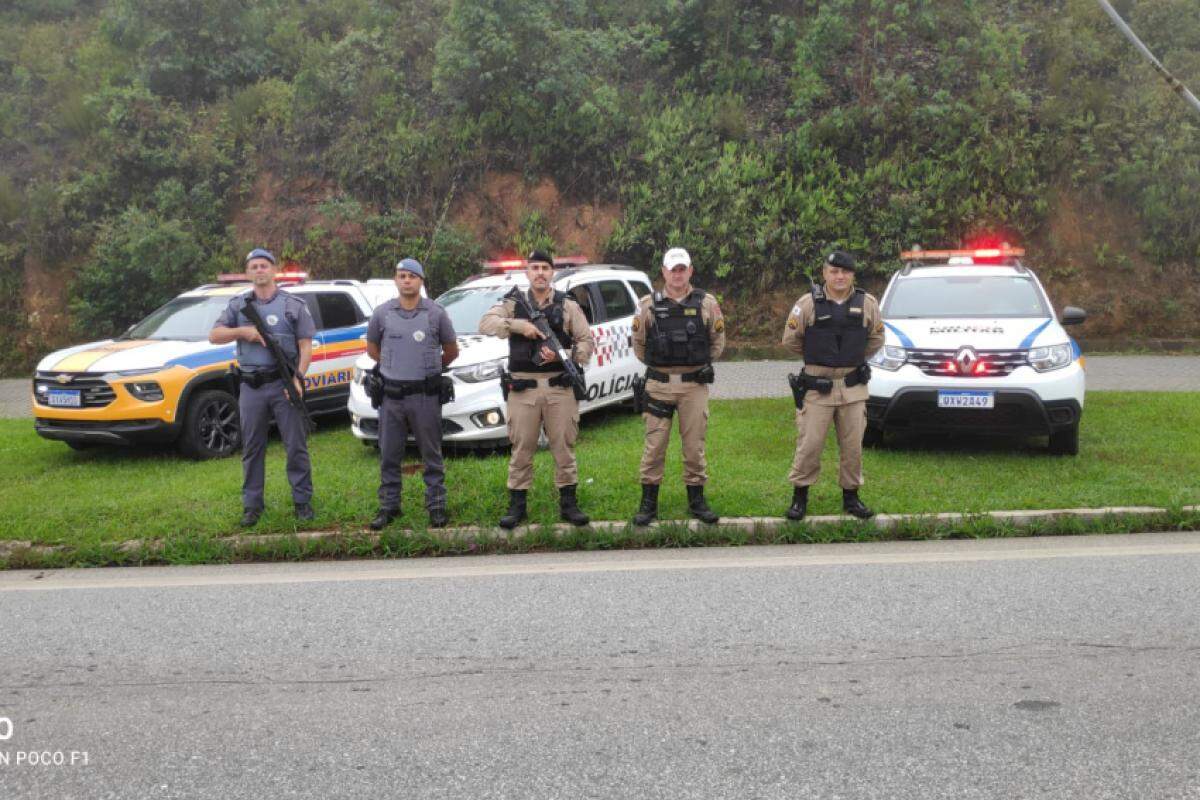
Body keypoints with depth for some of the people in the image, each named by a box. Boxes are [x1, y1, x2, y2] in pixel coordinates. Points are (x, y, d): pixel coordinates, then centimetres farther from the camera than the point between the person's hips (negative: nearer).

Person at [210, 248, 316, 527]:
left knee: (296, 446, 1)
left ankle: (302, 500, 11)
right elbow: (214, 336, 6)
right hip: (251, 387, 2)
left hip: (284, 385, -2)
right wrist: (243, 331, -10)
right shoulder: (238, 305, 11)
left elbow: (306, 345, -1)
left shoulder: (294, 305, 4)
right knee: (252, 448, 7)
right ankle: (252, 504, 16)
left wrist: (298, 377, -14)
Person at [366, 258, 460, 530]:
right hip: (391, 394, 2)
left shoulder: (436, 313, -1)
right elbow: (372, 348, 18)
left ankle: (436, 506, 13)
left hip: (425, 395, -2)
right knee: (389, 455, 7)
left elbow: (451, 351, 11)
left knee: (431, 455, 5)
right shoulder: (383, 313, 3)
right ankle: (388, 506, 18)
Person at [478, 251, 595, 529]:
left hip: (559, 387, 0)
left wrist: (563, 357, -13)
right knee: (521, 449, 5)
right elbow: (486, 323, -7)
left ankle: (568, 503, 15)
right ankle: (517, 505, 14)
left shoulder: (568, 305, 7)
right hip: (523, 388, 0)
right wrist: (520, 325, -19)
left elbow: (586, 341, 5)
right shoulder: (513, 303, 8)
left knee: (564, 446, 5)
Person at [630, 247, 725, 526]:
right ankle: (648, 503, 11)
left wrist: (701, 365, 12)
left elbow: (718, 340, 13)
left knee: (695, 445, 6)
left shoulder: (707, 303, 3)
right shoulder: (649, 305, 2)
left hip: (694, 385, 0)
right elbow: (638, 343, 11)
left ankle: (697, 500, 18)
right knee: (654, 445, 2)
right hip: (658, 385, 0)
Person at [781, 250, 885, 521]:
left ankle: (851, 497, 21)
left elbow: (876, 339, 17)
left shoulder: (867, 304, 3)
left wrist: (854, 358, 14)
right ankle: (799, 496, 10)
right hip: (817, 387, -2)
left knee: (853, 445, 8)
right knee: (809, 444, -2)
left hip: (853, 386, 3)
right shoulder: (808, 303, -5)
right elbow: (790, 340, 3)